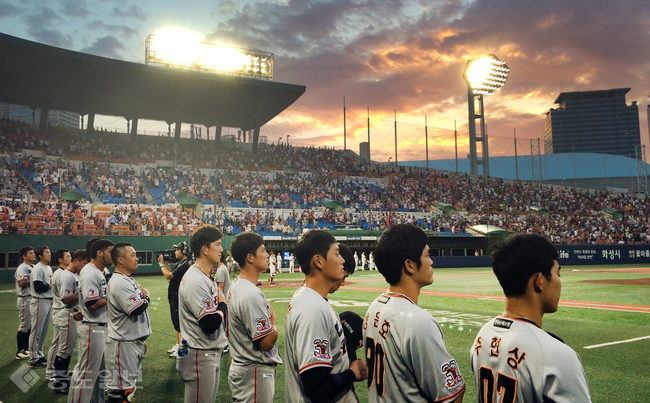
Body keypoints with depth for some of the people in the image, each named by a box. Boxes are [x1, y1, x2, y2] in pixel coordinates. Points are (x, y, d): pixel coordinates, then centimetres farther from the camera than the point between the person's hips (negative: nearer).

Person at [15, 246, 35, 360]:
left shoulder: (33, 267, 16)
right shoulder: (22, 268, -12)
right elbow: (21, 282, -24)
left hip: (33, 298, 9)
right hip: (25, 299, -9)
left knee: (31, 325, 14)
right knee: (24, 326, -4)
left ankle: (26, 348, 23)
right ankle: (20, 352, 3)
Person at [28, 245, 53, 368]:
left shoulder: (49, 268, 16)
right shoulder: (38, 269, -14)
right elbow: (38, 287, -22)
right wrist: (50, 286, -11)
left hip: (48, 301, 9)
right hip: (39, 302, -9)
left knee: (44, 330, 15)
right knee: (37, 331, -3)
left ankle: (39, 355, 26)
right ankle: (33, 359, 4)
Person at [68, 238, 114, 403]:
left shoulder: (100, 272, 13)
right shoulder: (90, 274, -19)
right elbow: (92, 304, -24)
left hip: (102, 327, 10)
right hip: (92, 329, -10)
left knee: (101, 369, 18)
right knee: (86, 371, -1)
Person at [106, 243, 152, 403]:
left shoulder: (129, 280, 13)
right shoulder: (119, 283, -19)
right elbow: (137, 309, -28)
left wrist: (141, 340, 22)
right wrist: (146, 297, -7)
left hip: (134, 343, 10)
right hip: (123, 345, -10)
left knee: (129, 387, 17)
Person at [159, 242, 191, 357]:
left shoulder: (185, 264, -19)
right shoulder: (180, 263, 14)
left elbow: (168, 275, -21)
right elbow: (171, 274, 17)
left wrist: (161, 264, -8)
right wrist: (166, 263, 12)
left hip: (179, 298, -11)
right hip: (174, 297, 11)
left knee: (179, 323, -6)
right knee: (176, 323, 18)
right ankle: (177, 345, 29)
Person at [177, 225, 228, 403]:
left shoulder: (206, 278, 11)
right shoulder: (195, 281, -21)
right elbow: (210, 324, -25)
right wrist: (222, 305, -10)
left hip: (212, 353, 10)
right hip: (200, 356, -10)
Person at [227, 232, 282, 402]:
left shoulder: (235, 286, 6)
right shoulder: (252, 294, -24)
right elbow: (267, 342, -23)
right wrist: (273, 322, -6)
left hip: (239, 367, 10)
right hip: (255, 373, -10)